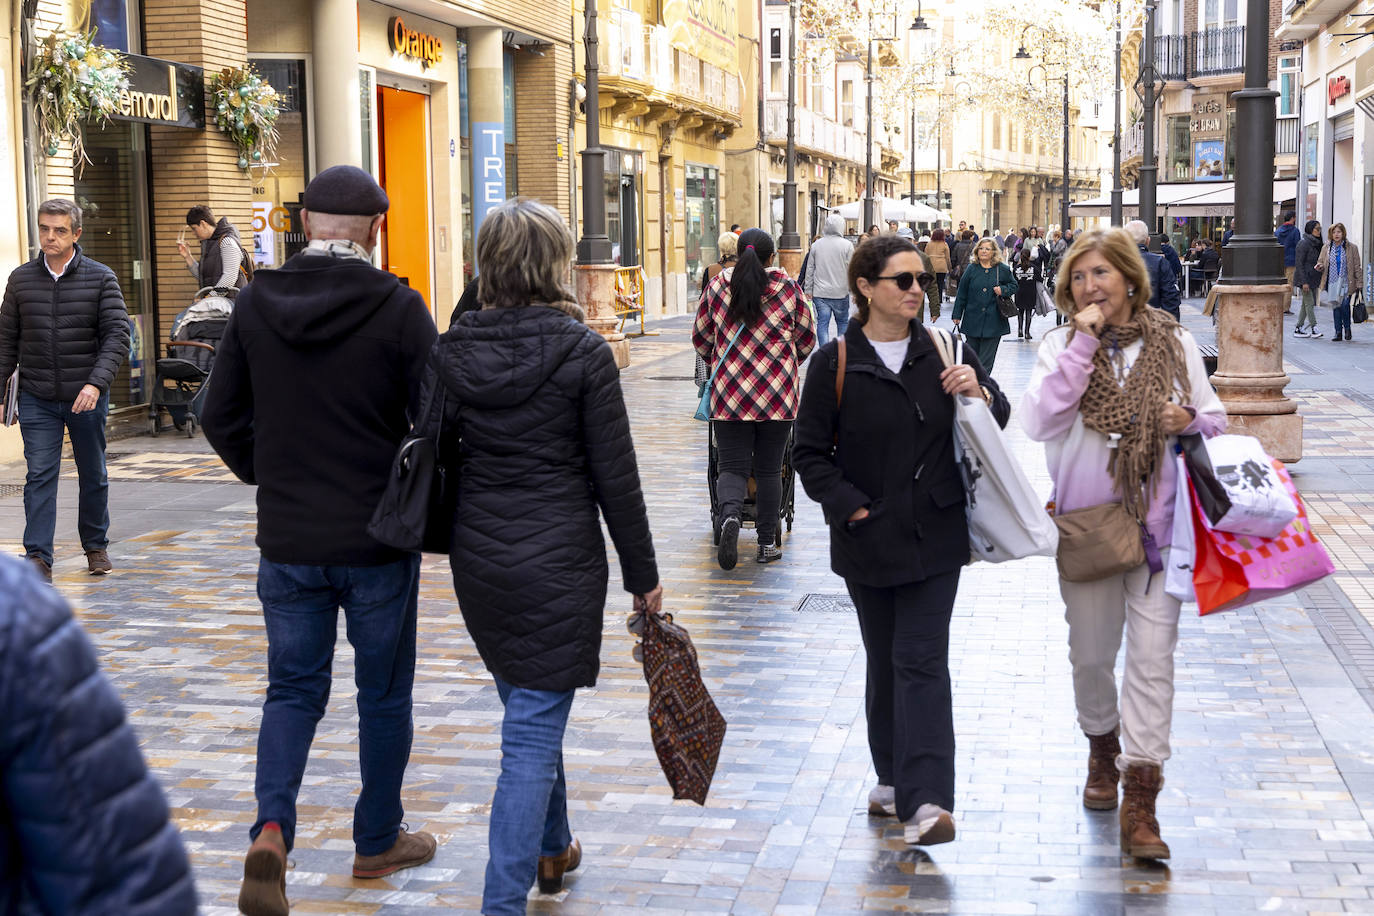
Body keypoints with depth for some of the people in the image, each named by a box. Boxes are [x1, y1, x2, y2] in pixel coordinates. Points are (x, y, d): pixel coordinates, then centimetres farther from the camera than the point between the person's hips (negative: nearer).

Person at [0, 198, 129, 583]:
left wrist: (96, 383, -22)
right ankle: (38, 558, -5)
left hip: (87, 397, -1)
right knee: (40, 476, -6)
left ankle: (96, 546, 29)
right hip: (37, 399, 1)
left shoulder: (101, 278, -3)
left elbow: (117, 335, -9)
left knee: (93, 476, 12)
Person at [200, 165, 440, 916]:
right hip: (379, 538, -2)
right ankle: (378, 842, 27)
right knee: (384, 695, 14)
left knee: (293, 688, 13)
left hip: (287, 538, 3)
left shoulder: (255, 304, -3)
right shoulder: (397, 308, -14)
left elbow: (222, 418, 3)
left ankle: (272, 829, -8)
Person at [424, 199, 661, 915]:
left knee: (527, 708, 25)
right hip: (559, 560, -5)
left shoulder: (451, 351, -2)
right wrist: (642, 574, 0)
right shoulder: (582, 350, -12)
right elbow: (615, 474, -9)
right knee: (535, 730, 0)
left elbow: (432, 453, 2)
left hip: (478, 558, 5)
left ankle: (551, 848, 44)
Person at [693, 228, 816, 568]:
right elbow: (806, 340, 9)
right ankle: (767, 542, 15)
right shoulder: (788, 288, 0)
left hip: (729, 391, 0)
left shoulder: (717, 287, 1)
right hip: (778, 393, 0)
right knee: (769, 468, 10)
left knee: (733, 465, 4)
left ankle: (729, 514, -25)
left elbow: (700, 339, 10)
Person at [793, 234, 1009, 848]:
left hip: (934, 537, 0)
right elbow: (810, 452, 0)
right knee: (884, 660, 12)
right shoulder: (835, 363, -3)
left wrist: (979, 393, -9)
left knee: (921, 661, -7)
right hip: (868, 540, 0)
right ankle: (894, 780, 28)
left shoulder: (944, 353, 4)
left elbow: (999, 422, 12)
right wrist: (850, 506, -11)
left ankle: (926, 801, -12)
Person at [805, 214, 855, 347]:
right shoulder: (847, 245, -6)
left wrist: (808, 290, 12)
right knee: (842, 322, 13)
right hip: (840, 292, -1)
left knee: (822, 323, 2)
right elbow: (851, 270, -5)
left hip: (820, 293, 1)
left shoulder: (816, 245, 3)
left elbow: (810, 270, 6)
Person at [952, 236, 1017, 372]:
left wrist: (1003, 290, -7)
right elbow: (961, 294, 7)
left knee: (986, 360, -2)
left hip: (993, 322, -1)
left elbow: (1014, 286, 15)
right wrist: (957, 315, 5)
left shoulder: (1003, 270, 1)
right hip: (973, 319, 1)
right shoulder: (971, 269, 3)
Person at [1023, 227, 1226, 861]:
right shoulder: (1063, 344, 0)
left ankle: (1140, 804, -4)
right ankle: (1103, 744, 42)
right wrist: (1083, 345, -18)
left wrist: (1191, 421, -12)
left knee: (1152, 657, -6)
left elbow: (1216, 420, 12)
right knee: (1090, 653, 13)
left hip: (1159, 523, 0)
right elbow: (1039, 421, -15)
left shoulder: (1174, 344, 3)